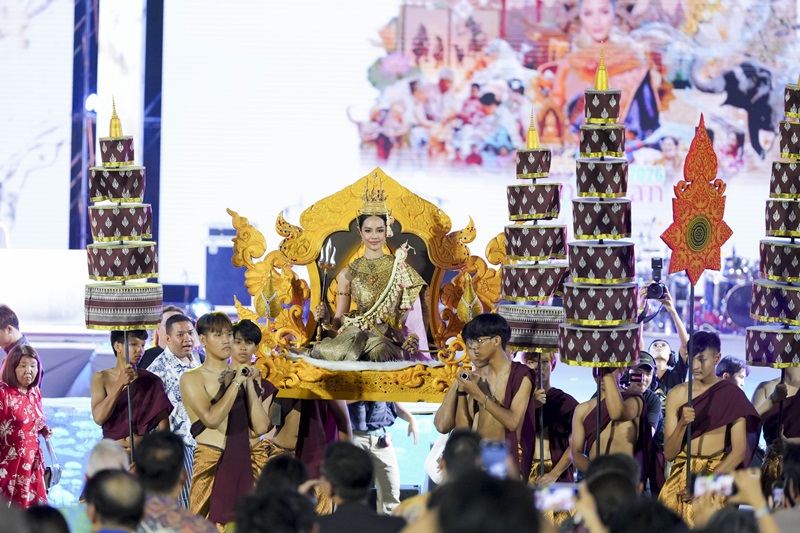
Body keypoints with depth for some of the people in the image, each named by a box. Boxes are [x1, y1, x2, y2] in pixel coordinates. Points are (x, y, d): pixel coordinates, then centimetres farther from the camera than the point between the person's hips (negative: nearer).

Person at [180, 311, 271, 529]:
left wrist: (249, 384, -1)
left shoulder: (243, 375, 13)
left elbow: (261, 427, 3)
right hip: (212, 465, -5)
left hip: (242, 465, 5)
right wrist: (236, 382, -11)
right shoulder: (193, 378, -1)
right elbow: (212, 418, -19)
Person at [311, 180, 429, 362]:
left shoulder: (400, 268, 9)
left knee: (379, 350, -39)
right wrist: (326, 320, -10)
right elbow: (339, 321, 13)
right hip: (355, 332, 1)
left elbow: (412, 312, 7)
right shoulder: (348, 274, 11)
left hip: (387, 339, -1)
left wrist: (412, 340, -13)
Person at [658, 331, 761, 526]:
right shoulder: (677, 394, 4)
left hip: (718, 473, -2)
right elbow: (669, 454, 2)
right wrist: (682, 424, -16)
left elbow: (739, 451, -6)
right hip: (682, 473, 2)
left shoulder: (732, 395, -1)